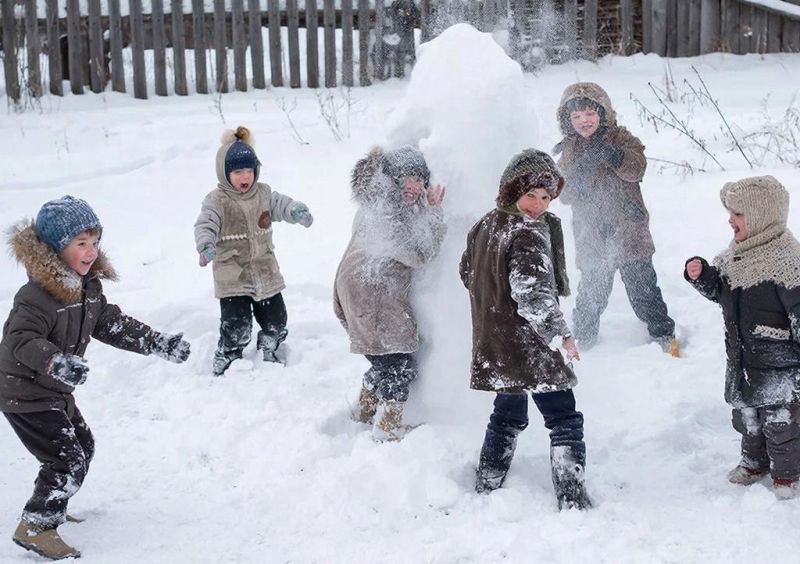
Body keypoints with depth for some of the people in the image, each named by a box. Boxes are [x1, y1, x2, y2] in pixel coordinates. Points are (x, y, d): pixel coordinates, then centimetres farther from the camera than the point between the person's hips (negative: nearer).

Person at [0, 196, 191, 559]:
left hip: (56, 391, 10)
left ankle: (50, 507, 38)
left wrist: (158, 343, 1)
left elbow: (112, 325, 8)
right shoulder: (36, 296, -28)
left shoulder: (88, 286, 1)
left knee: (82, 445, 21)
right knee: (67, 460, -12)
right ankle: (35, 529, -2)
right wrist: (56, 363, -52)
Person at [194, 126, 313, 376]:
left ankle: (269, 350, 41)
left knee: (276, 320, 13)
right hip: (232, 277, -5)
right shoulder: (216, 201, -10)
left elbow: (281, 204, -3)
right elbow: (205, 225, -18)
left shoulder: (263, 193, 4)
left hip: (266, 272, 5)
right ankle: (224, 361, 13)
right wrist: (206, 245, -39)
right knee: (236, 326, -10)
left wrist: (297, 211, -27)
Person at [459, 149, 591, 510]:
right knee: (565, 419, 0)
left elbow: (467, 274, 21)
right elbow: (533, 294, -26)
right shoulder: (529, 234, -19)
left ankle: (486, 487, 31)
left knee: (507, 415, 25)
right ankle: (572, 499, -4)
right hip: (528, 345, -9)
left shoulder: (484, 226, 8)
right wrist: (562, 334, -18)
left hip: (492, 344, 9)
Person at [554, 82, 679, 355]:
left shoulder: (620, 138, -2)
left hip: (627, 228, -2)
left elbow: (636, 168, -19)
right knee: (592, 290, 8)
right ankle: (583, 338, 24)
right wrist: (574, 180, -17)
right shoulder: (569, 150, 8)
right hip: (591, 234, 2)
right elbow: (564, 194, 6)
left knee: (642, 286, 2)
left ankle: (664, 334, 16)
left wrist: (607, 152, -34)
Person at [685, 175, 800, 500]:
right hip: (742, 356, 8)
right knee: (746, 412, 22)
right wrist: (700, 275, -5)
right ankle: (754, 461, 41)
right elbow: (719, 290, 15)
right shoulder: (735, 256, 2)